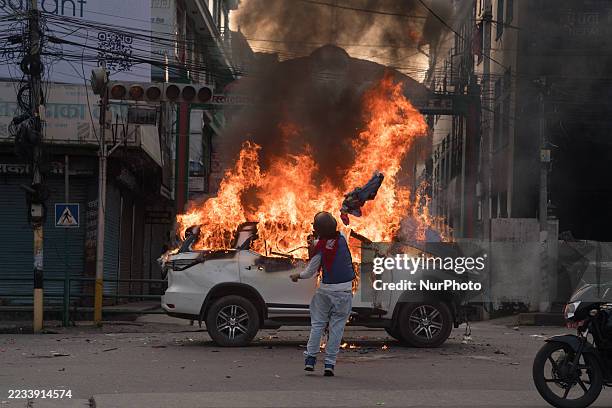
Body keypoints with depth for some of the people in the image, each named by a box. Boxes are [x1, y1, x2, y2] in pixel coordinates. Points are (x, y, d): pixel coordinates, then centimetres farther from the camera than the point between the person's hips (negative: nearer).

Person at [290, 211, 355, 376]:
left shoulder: (320, 247, -11)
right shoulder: (342, 238, -4)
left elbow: (310, 272, -4)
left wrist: (297, 276, 15)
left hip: (325, 289, -1)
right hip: (344, 290, 1)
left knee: (317, 324, 11)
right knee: (337, 326, 3)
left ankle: (310, 358, 8)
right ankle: (329, 363, 0)